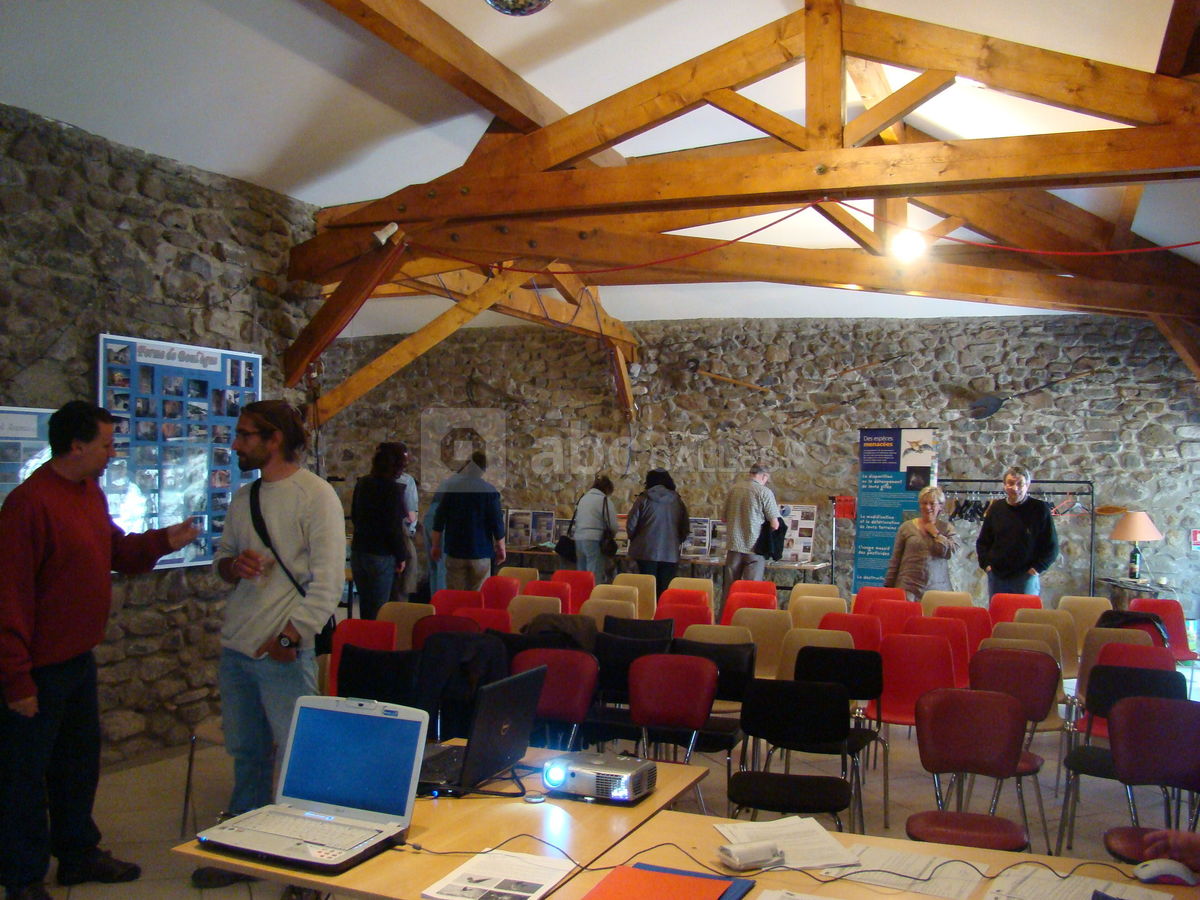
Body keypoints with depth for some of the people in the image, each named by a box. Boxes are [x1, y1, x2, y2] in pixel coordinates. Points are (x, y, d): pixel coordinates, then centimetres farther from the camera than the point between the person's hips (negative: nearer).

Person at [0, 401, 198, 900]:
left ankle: (78, 853, 37)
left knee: (79, 762, 21)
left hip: (79, 657, 9)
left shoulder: (91, 493, 7)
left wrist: (165, 540, 1)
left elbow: (116, 550, 20)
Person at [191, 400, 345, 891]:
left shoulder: (315, 495, -11)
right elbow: (221, 559, 20)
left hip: (284, 654, -7)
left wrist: (289, 637, -19)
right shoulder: (243, 497, 13)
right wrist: (233, 565, -4)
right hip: (235, 648, 7)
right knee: (246, 755, 18)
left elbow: (328, 580, -15)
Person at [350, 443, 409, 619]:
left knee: (365, 605, 16)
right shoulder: (393, 488, -16)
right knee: (378, 609, 2)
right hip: (381, 556, -6)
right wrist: (401, 557, -4)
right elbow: (393, 528, -16)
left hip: (358, 551, 6)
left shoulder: (362, 483, 4)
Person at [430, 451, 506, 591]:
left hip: (455, 551, 1)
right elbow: (497, 522, -5)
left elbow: (439, 521, 0)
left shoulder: (450, 487, -2)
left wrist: (435, 545, 11)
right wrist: (501, 548, 7)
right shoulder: (490, 491, -7)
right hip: (481, 552, -1)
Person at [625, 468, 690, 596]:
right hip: (670, 554, 2)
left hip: (646, 552, -2)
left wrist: (635, 541, 16)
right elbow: (686, 529, 9)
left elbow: (631, 526, -3)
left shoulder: (643, 499, -2)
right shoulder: (677, 501, 6)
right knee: (665, 591, 3)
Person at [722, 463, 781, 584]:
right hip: (754, 547, -4)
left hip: (734, 546, 4)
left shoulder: (733, 489, 6)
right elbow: (775, 525, -10)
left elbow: (725, 519, 16)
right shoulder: (764, 491, -9)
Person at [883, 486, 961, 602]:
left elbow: (950, 552, -7)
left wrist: (934, 532, 0)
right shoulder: (907, 527, 7)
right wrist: (888, 587, 5)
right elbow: (895, 561, 8)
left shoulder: (947, 528, 10)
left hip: (937, 589, 1)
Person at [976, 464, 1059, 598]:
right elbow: (983, 541, 16)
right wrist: (986, 564, 4)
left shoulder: (1040, 509, -2)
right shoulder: (996, 508, 7)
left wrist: (1037, 568, -7)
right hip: (997, 576, 3)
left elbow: (1051, 546, 1)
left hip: (1026, 577, -3)